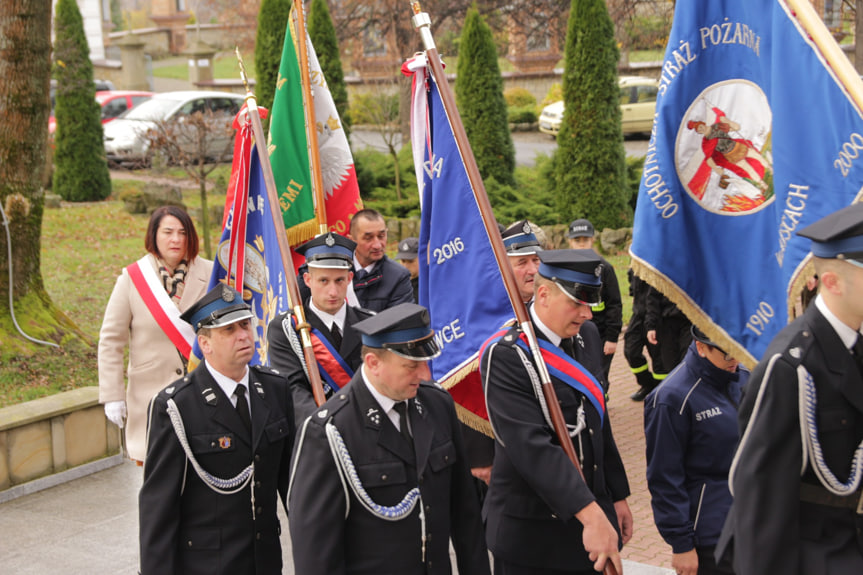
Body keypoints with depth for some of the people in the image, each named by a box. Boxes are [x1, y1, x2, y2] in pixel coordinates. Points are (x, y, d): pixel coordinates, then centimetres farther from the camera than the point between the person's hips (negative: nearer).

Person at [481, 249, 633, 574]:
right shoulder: (506, 355, -18)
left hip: (594, 509, 7)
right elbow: (532, 446, -29)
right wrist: (591, 515, -35)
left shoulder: (587, 336, 6)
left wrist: (618, 496, 18)